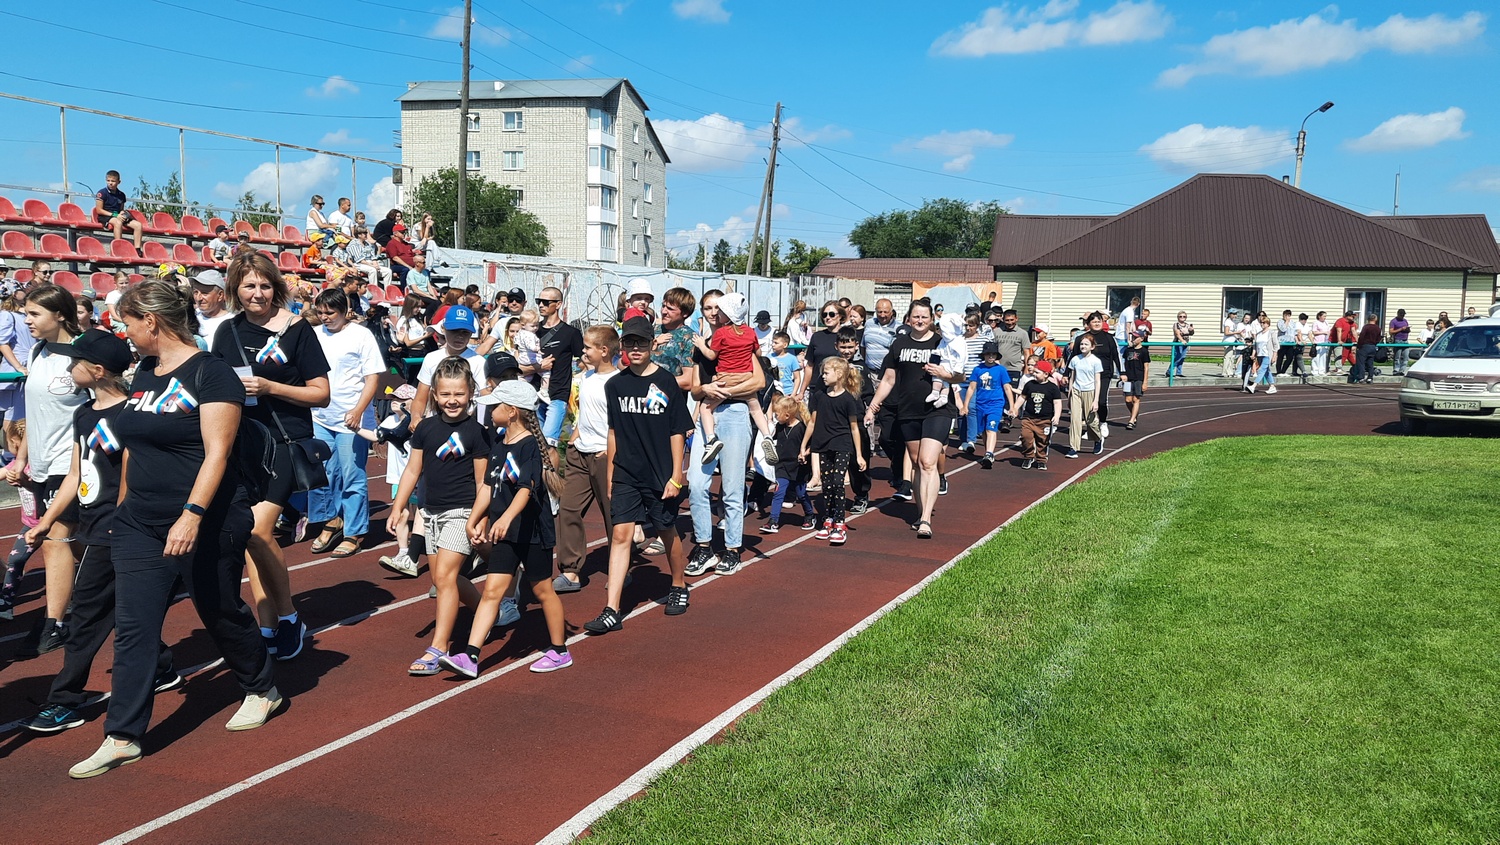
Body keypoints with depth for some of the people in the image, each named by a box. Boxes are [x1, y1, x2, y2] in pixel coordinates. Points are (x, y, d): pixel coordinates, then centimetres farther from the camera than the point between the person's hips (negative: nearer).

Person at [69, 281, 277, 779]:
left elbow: (216, 454, -20)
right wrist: (122, 509, 18)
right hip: (141, 526, 7)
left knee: (221, 614, 9)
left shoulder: (210, 374, -13)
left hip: (205, 526, -7)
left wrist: (191, 515, -28)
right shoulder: (143, 374, 11)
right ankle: (122, 738, 7)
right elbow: (133, 449, 17)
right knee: (133, 627, 1)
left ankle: (262, 689, 33)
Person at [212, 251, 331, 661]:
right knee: (247, 535, 4)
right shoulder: (228, 331, 9)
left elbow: (321, 394, -6)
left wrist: (269, 387, -17)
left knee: (258, 529, -16)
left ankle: (288, 616, 2)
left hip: (285, 442, -5)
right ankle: (267, 627, 15)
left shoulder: (296, 329, -4)